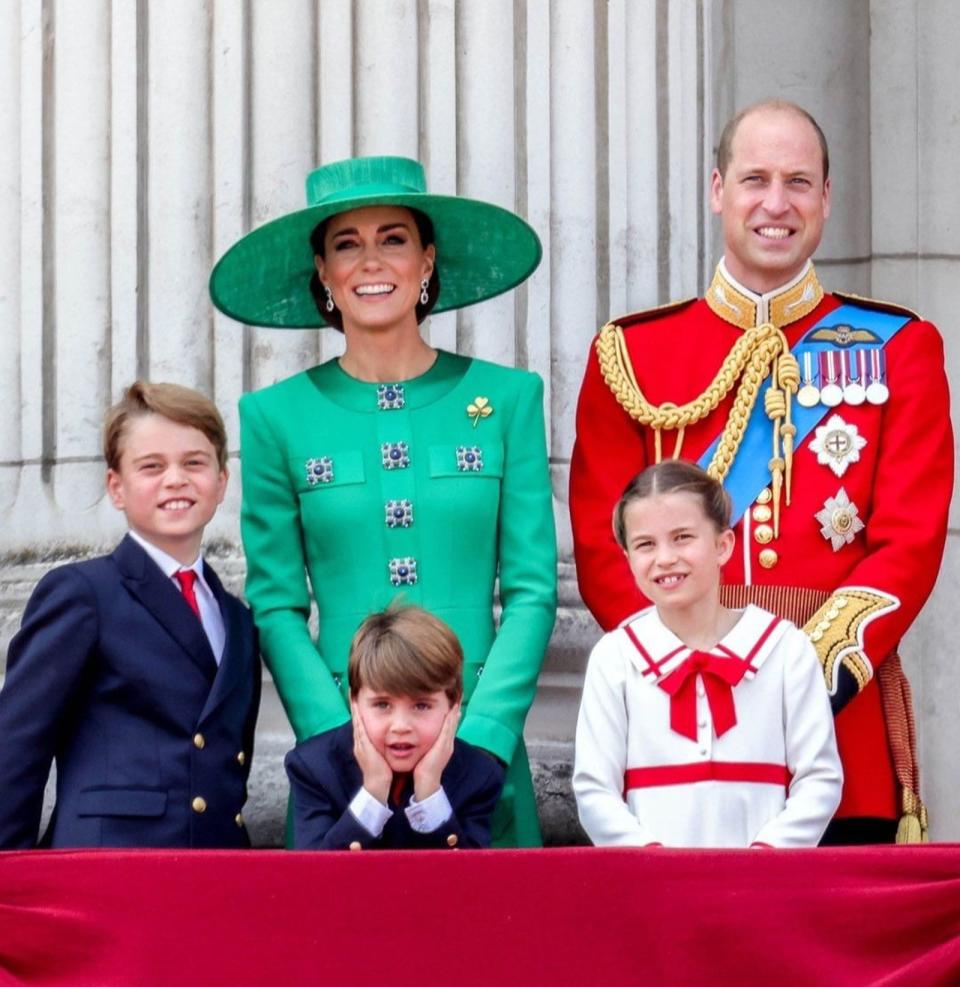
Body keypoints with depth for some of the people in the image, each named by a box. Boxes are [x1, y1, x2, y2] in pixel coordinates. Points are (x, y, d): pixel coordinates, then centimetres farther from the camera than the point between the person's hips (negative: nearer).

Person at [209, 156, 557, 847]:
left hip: (483, 743, 0)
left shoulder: (507, 398, 4)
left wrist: (477, 741, -11)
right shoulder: (277, 416, 4)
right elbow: (276, 606, 1)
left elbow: (532, 590, 1)